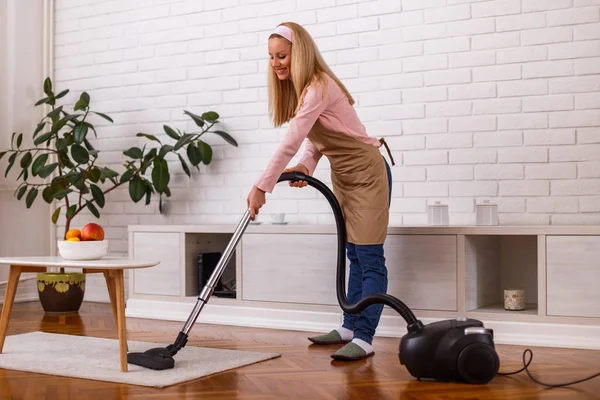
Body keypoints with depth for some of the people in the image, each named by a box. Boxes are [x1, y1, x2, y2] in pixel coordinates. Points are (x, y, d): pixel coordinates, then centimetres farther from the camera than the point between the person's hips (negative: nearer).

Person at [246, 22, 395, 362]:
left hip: (367, 172, -10)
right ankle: (350, 327, 20)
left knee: (369, 256, -10)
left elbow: (291, 143, -30)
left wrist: (261, 187, -30)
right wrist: (306, 166, -9)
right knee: (355, 255, 13)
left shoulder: (318, 88, -24)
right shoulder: (298, 89, 7)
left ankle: (364, 339, -11)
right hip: (343, 176, 10)